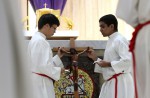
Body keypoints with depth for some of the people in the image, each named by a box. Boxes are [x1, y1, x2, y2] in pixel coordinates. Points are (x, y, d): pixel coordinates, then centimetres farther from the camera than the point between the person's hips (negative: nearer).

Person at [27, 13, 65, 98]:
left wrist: (58, 56, 14)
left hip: (39, 81, 10)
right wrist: (58, 70, -9)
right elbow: (43, 66, -22)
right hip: (41, 83, -10)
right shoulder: (40, 41, -16)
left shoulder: (36, 39, 15)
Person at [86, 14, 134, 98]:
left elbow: (128, 61, -22)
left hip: (119, 82, -10)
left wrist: (109, 64, -18)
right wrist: (95, 58, 12)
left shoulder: (120, 40, -11)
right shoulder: (111, 41, 18)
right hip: (110, 83, 10)